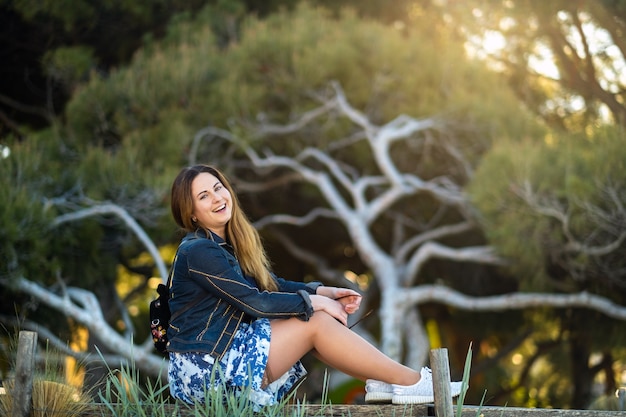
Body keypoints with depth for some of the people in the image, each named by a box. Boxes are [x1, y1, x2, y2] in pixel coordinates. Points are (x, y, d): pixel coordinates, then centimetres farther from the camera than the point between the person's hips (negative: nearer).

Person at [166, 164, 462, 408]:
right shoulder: (198, 251, -17)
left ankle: (380, 383, -3)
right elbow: (253, 301, -21)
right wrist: (312, 301, -10)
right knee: (316, 322, -12)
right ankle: (412, 382, -7)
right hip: (205, 370, -9)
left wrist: (323, 292, 2)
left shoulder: (225, 242, 12)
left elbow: (270, 285, 15)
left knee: (316, 317, 1)